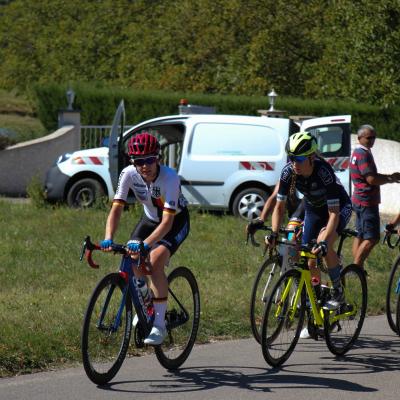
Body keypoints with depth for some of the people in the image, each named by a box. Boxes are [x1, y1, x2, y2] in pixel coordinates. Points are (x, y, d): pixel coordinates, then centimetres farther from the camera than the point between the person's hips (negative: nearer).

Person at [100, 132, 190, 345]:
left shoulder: (169, 177, -35)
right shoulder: (129, 174, -24)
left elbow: (167, 221, -40)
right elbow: (116, 209, -25)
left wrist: (145, 244, -53)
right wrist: (108, 238, -42)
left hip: (176, 220, -5)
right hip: (150, 218, 5)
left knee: (156, 260, -28)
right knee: (131, 260, -15)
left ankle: (159, 324, -21)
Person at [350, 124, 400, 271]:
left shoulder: (357, 153, 17)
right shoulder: (363, 154, -16)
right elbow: (372, 179, -22)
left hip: (359, 200, 11)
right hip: (367, 201, -11)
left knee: (360, 235, 14)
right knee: (372, 238, -10)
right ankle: (356, 266, -11)